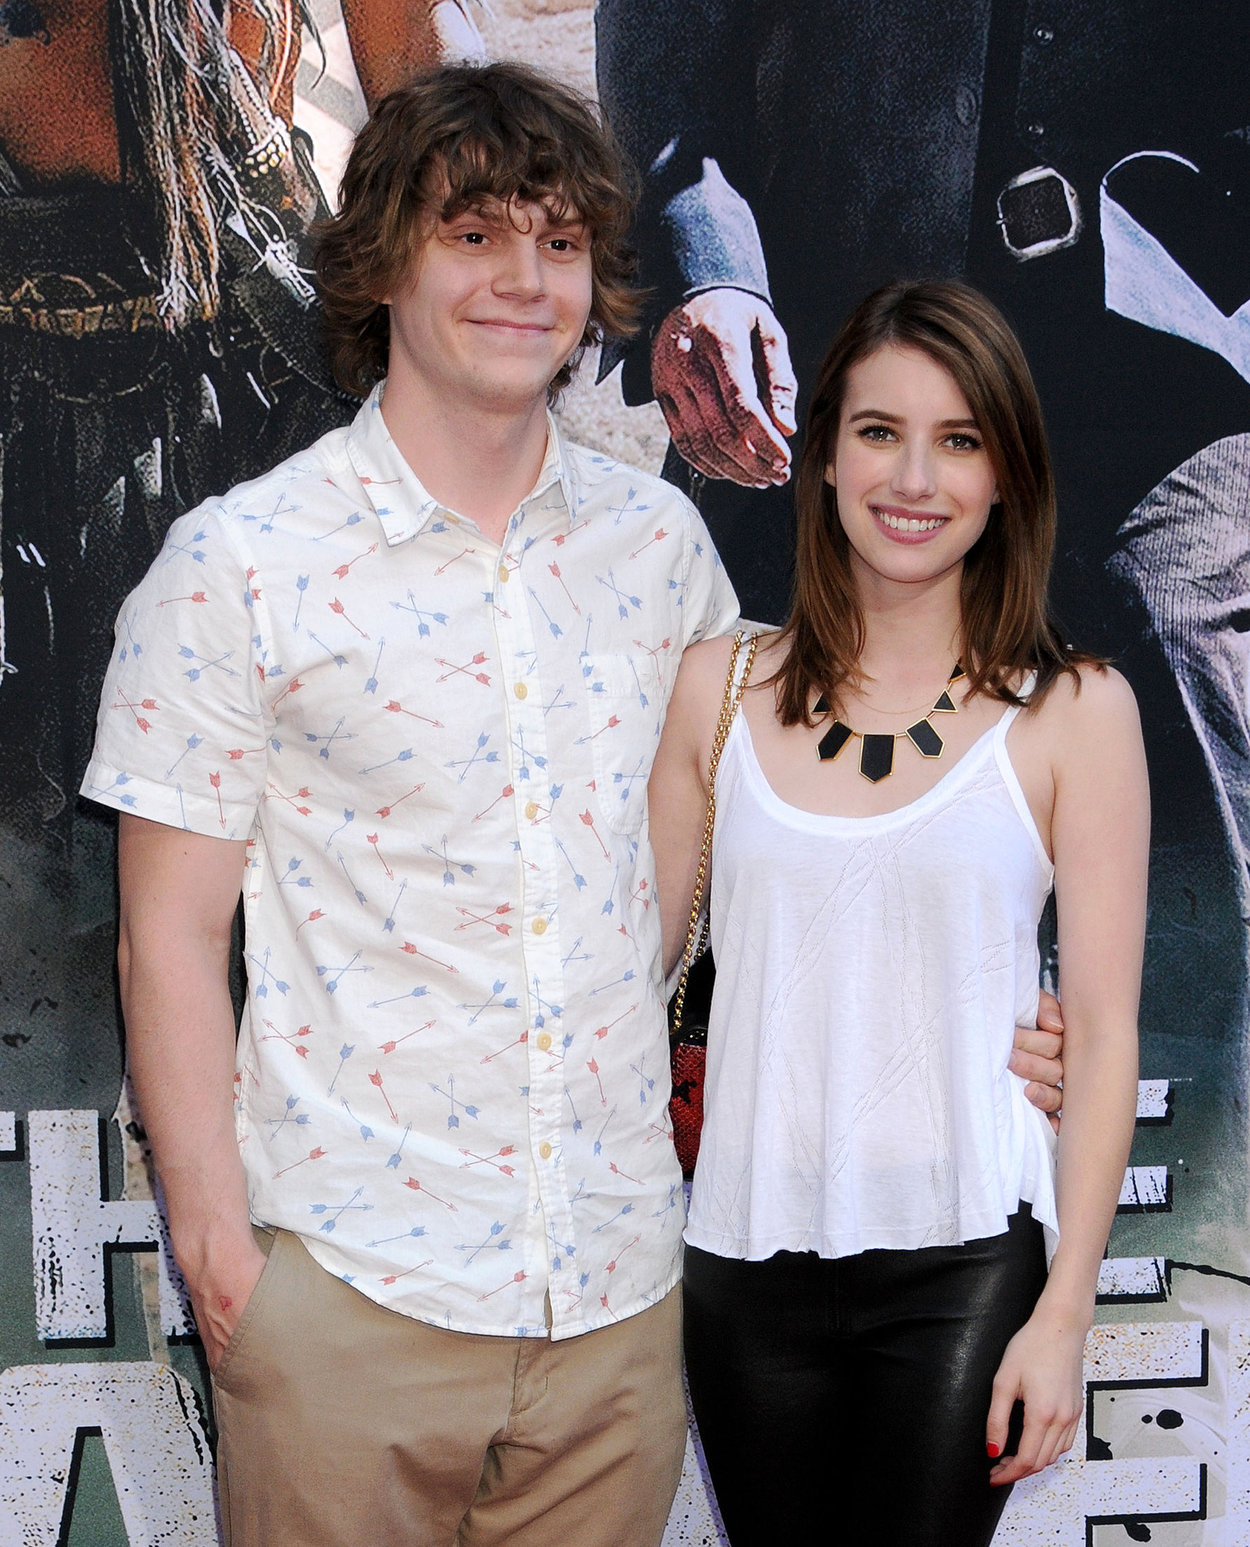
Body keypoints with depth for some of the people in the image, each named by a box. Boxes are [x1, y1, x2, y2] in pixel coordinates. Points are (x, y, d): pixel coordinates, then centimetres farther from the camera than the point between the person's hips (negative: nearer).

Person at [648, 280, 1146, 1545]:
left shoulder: (1073, 714, -4)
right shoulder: (721, 689, 3)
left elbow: (1103, 1032, -4)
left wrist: (1064, 1312, -6)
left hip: (963, 1263, -2)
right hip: (748, 1252, 3)